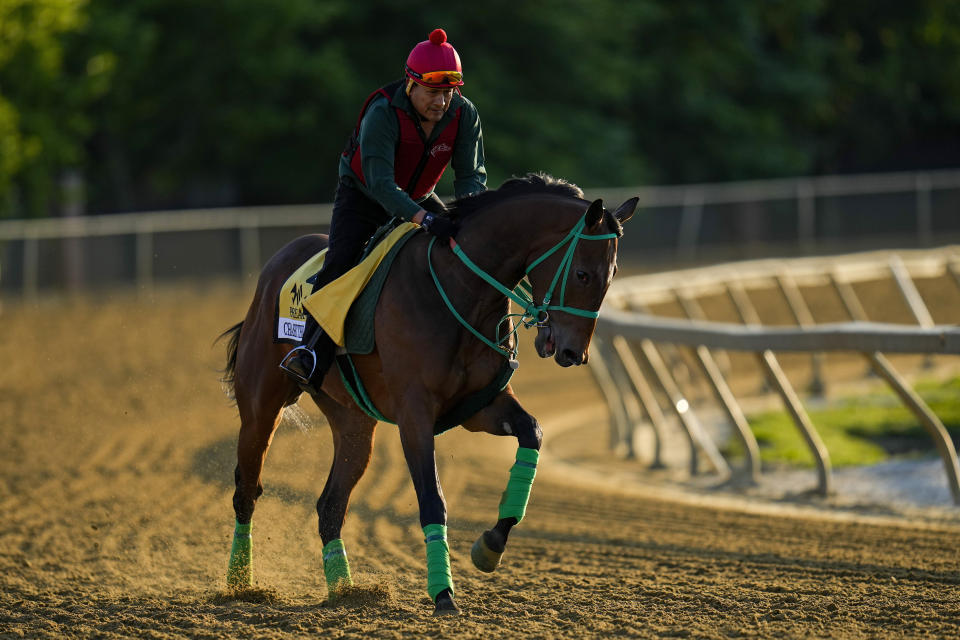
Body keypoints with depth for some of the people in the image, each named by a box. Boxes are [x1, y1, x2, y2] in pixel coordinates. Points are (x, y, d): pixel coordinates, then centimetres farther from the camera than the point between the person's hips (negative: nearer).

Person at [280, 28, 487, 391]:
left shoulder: (464, 115, -18)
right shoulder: (382, 114, -33)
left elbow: (471, 174, -15)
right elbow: (381, 184, -41)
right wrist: (425, 219, -55)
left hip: (419, 198, 5)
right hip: (362, 196, -5)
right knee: (340, 262, -26)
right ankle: (313, 354, -28)